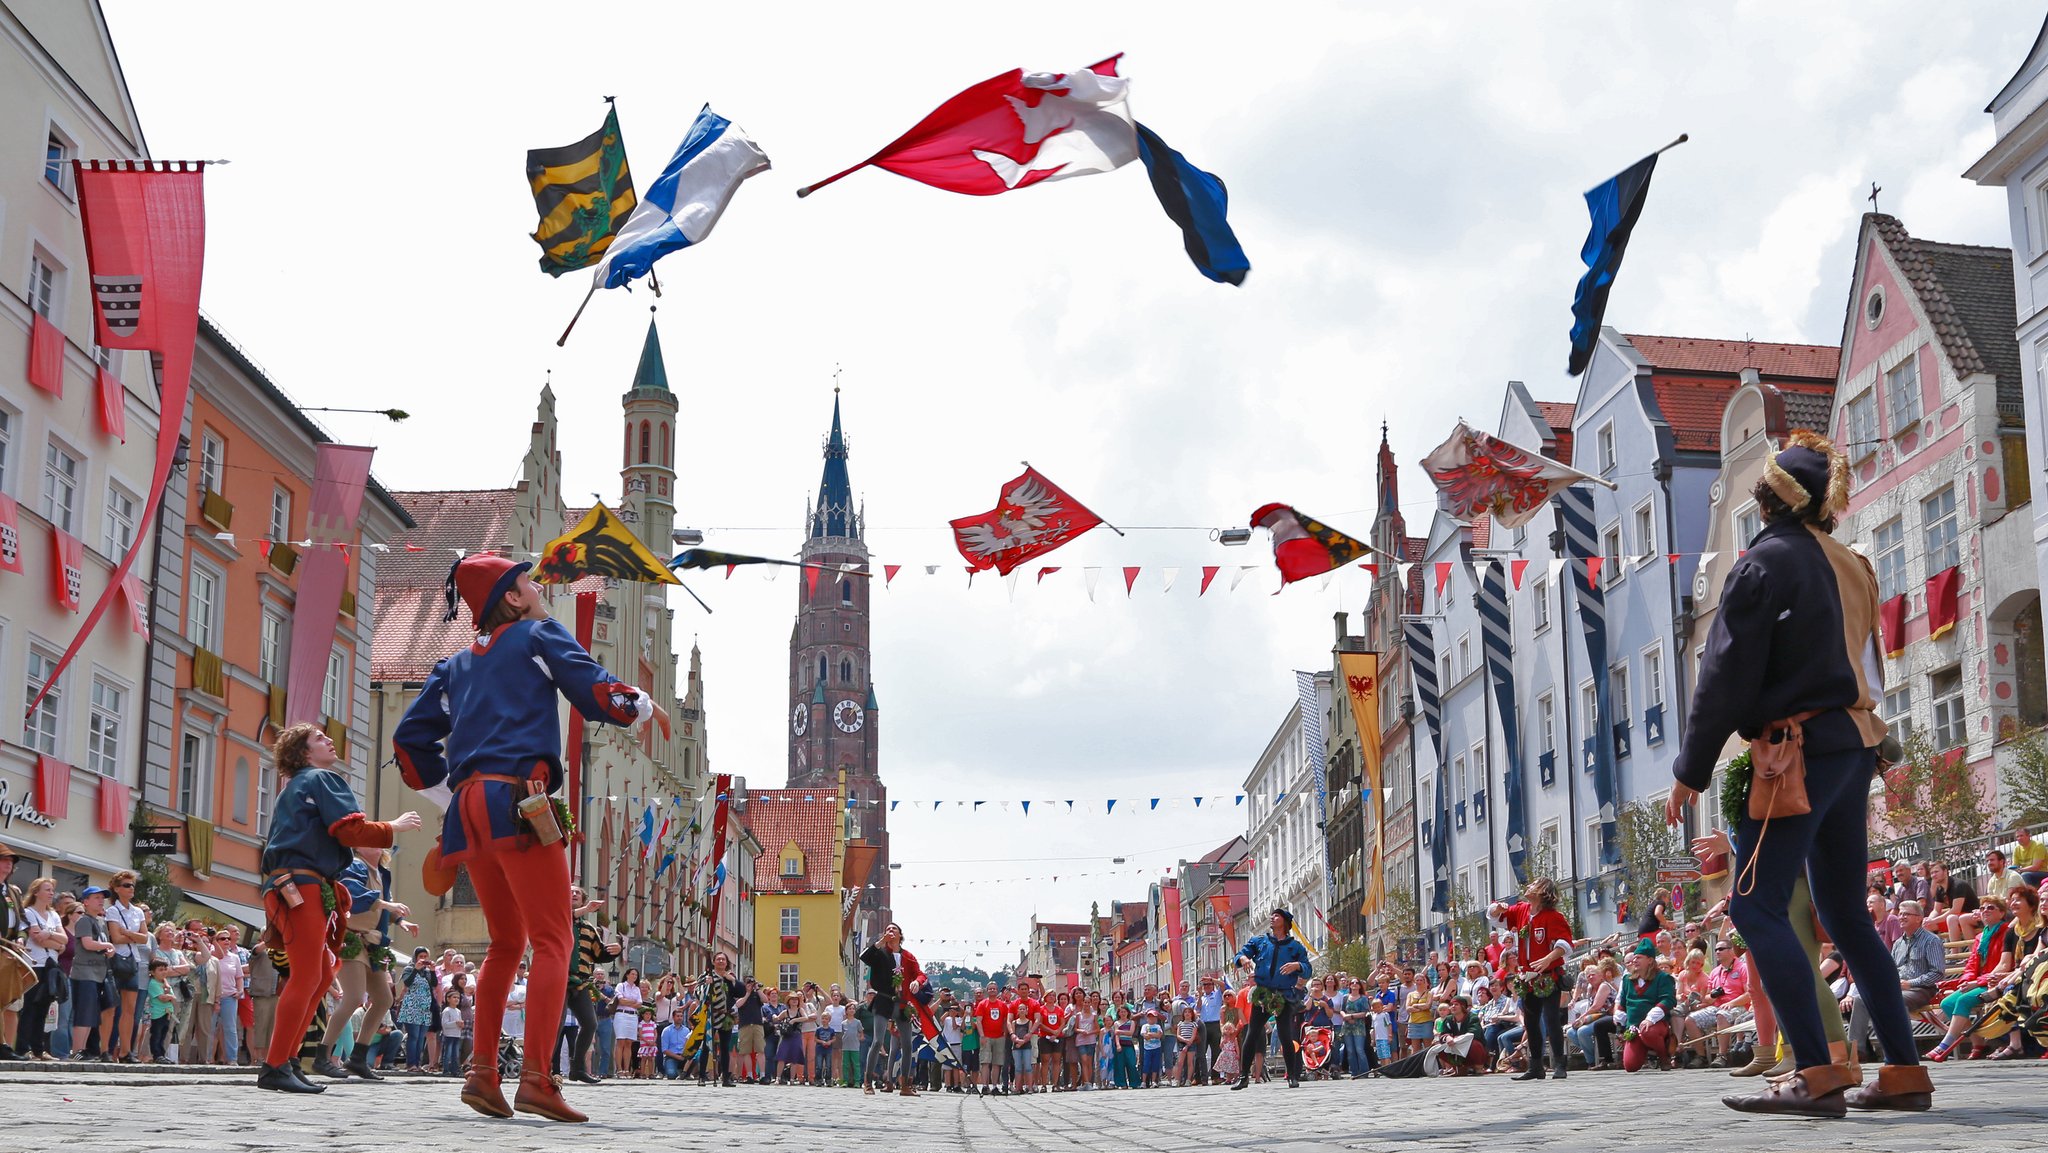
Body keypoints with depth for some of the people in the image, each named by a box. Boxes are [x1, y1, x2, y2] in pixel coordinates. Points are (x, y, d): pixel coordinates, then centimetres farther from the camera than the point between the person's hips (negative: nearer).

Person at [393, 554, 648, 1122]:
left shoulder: (457, 665, 25)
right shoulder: (539, 635, 7)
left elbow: (410, 740, 21)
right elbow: (596, 694, -1)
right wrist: (642, 706, 18)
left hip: (468, 810, 7)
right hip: (519, 803, -7)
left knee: (506, 944, 18)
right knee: (553, 942, -8)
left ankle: (482, 1073, 9)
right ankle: (536, 1079, -19)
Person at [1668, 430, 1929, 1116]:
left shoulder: (1765, 562, -9)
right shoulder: (1849, 567, 16)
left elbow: (1726, 676, -11)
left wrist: (1691, 770, -6)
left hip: (1800, 750, -9)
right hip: (1855, 743, 9)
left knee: (1756, 906, -10)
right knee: (1845, 914, 12)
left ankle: (1816, 1074, -19)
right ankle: (1905, 1072, 10)